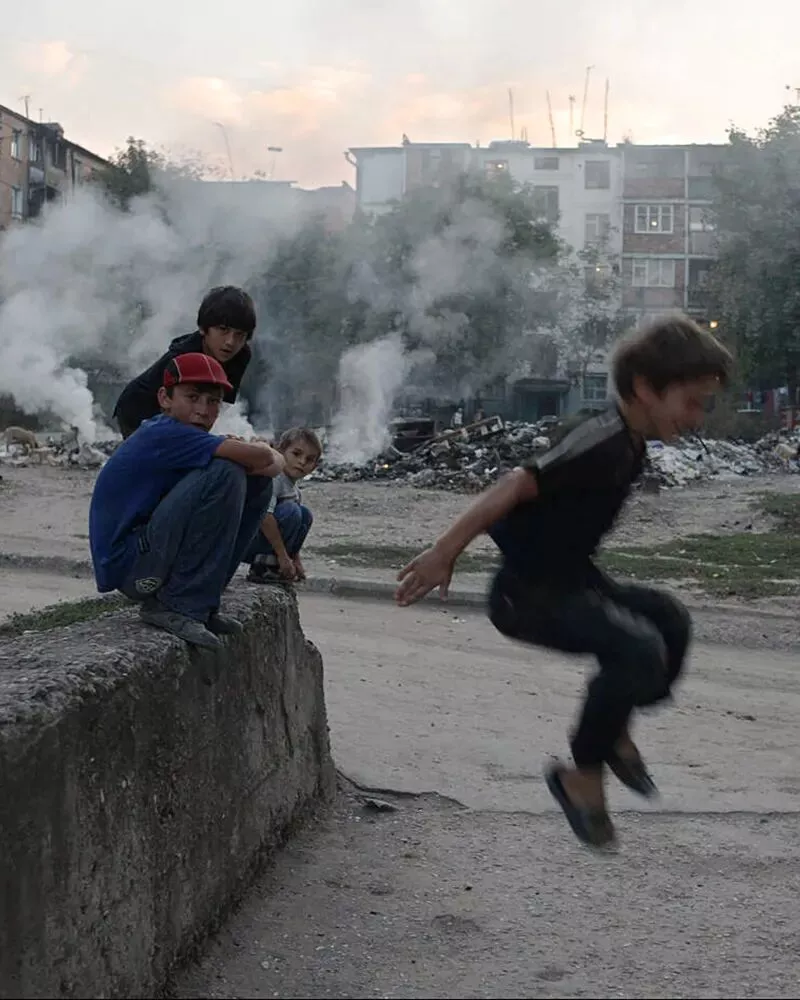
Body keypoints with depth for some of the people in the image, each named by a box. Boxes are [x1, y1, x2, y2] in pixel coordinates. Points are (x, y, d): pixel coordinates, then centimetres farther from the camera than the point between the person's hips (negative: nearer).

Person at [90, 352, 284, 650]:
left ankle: (199, 603, 5)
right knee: (223, 475, -24)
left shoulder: (184, 438, 9)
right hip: (128, 566, -9)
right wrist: (261, 451, -4)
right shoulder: (163, 434, -18)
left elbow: (275, 464, 10)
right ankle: (176, 606, -15)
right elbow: (259, 457, -27)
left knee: (257, 481, 5)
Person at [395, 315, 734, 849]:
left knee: (670, 620, 13)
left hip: (570, 578, 10)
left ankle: (614, 729, 28)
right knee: (639, 650, -24)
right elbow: (516, 486, -30)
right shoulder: (606, 444, -24)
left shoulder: (628, 443, 7)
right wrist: (442, 555, -30)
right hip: (528, 594, -10)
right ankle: (583, 774, -7)